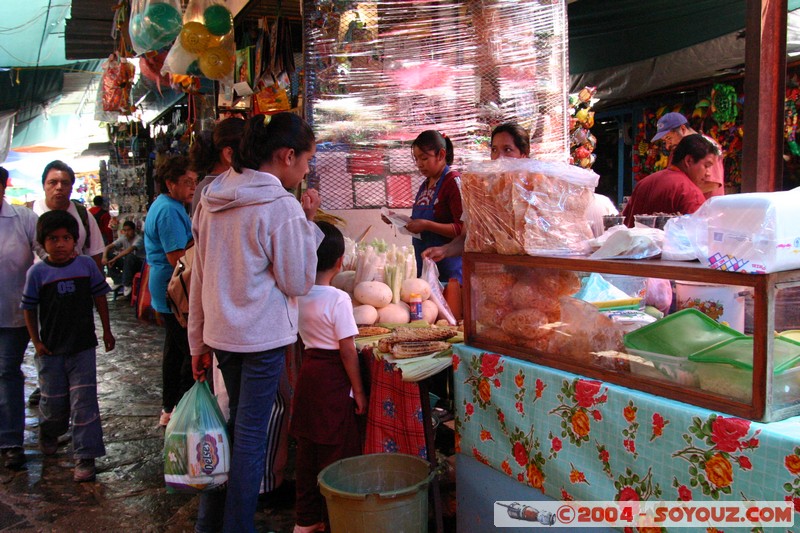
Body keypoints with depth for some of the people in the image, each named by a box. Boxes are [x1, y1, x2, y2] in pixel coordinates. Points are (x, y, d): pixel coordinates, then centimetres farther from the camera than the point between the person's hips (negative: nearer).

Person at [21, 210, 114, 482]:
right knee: (53, 401, 12)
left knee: (84, 402, -3)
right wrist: (36, 342, -3)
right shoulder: (37, 272, -5)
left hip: (83, 346, 0)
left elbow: (100, 297, 6)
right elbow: (29, 309, 1)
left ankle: (85, 457, 5)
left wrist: (106, 331, 8)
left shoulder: (86, 265, -2)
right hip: (51, 349, 0)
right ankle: (48, 433, 46)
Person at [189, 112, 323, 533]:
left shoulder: (212, 198, 6)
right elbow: (299, 282, -10)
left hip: (221, 332, 7)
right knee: (251, 434, 5)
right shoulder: (282, 206, -16)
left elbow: (199, 276, 9)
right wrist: (308, 223, -6)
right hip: (263, 336, -7)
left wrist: (199, 342, 15)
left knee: (234, 423, 21)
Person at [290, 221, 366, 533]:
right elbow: (347, 350, -16)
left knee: (307, 449, 16)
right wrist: (358, 390, -7)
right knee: (335, 452, 5)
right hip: (333, 378, -7)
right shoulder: (338, 299, -18)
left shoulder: (298, 295, 0)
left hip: (308, 371, 7)